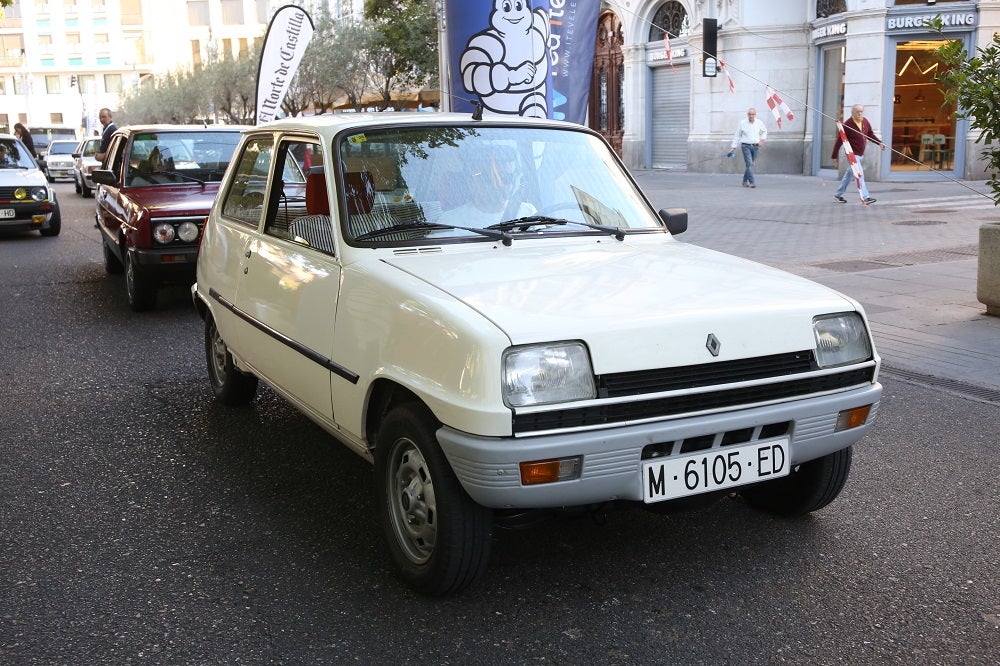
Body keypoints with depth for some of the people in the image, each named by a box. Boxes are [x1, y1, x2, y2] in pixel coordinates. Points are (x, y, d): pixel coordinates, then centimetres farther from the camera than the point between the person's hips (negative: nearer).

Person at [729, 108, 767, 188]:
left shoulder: (759, 123, 3)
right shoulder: (742, 123, -4)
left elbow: (764, 131, 23)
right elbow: (737, 136, 3)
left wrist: (762, 139, 10)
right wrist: (733, 147, 0)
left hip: (755, 146, 3)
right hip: (746, 146, -3)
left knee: (750, 165, 10)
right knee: (749, 164, -15)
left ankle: (745, 181, 24)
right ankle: (752, 182, -18)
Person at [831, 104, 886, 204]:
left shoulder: (865, 121, 5)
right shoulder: (848, 124, -16)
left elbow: (870, 134, 15)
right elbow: (839, 140, -13)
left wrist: (879, 143, -1)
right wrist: (834, 156, -11)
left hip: (860, 154, 8)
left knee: (849, 175, 16)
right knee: (859, 174, -15)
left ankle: (838, 194, 29)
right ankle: (865, 197, -18)